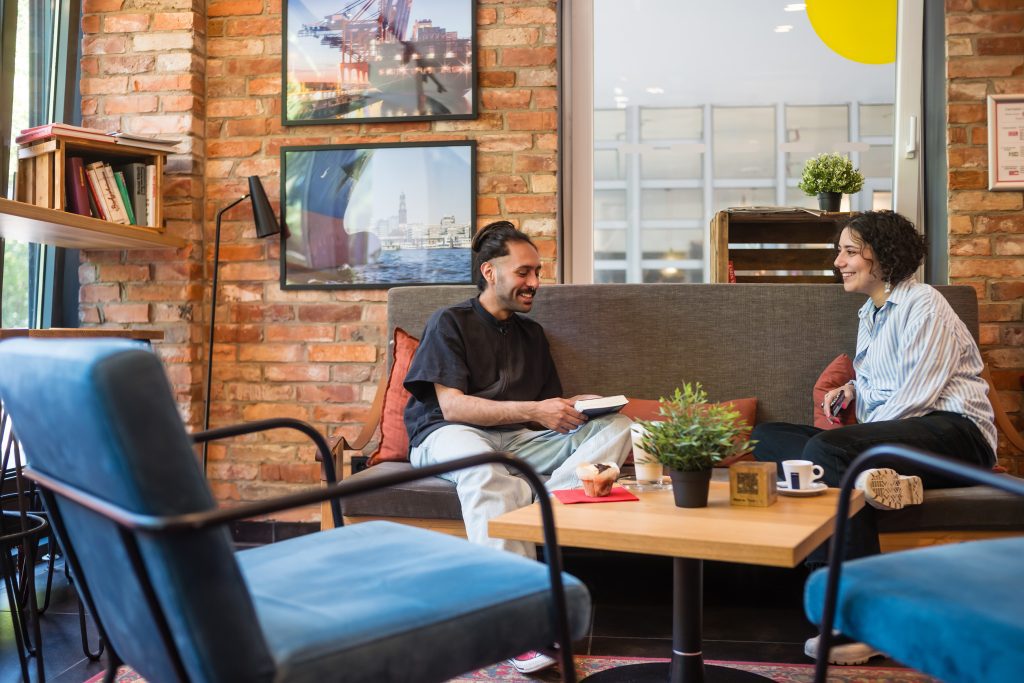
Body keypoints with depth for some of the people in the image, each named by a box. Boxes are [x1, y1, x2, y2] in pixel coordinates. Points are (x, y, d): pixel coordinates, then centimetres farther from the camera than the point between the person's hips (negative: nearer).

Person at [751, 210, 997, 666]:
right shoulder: (870, 313, 21)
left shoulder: (924, 305, -6)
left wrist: (854, 439, -15)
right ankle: (877, 479, -29)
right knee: (766, 437, -3)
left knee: (825, 448, -34)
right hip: (889, 439, 9)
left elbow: (914, 398, -15)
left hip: (954, 432, -9)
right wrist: (850, 390, 10)